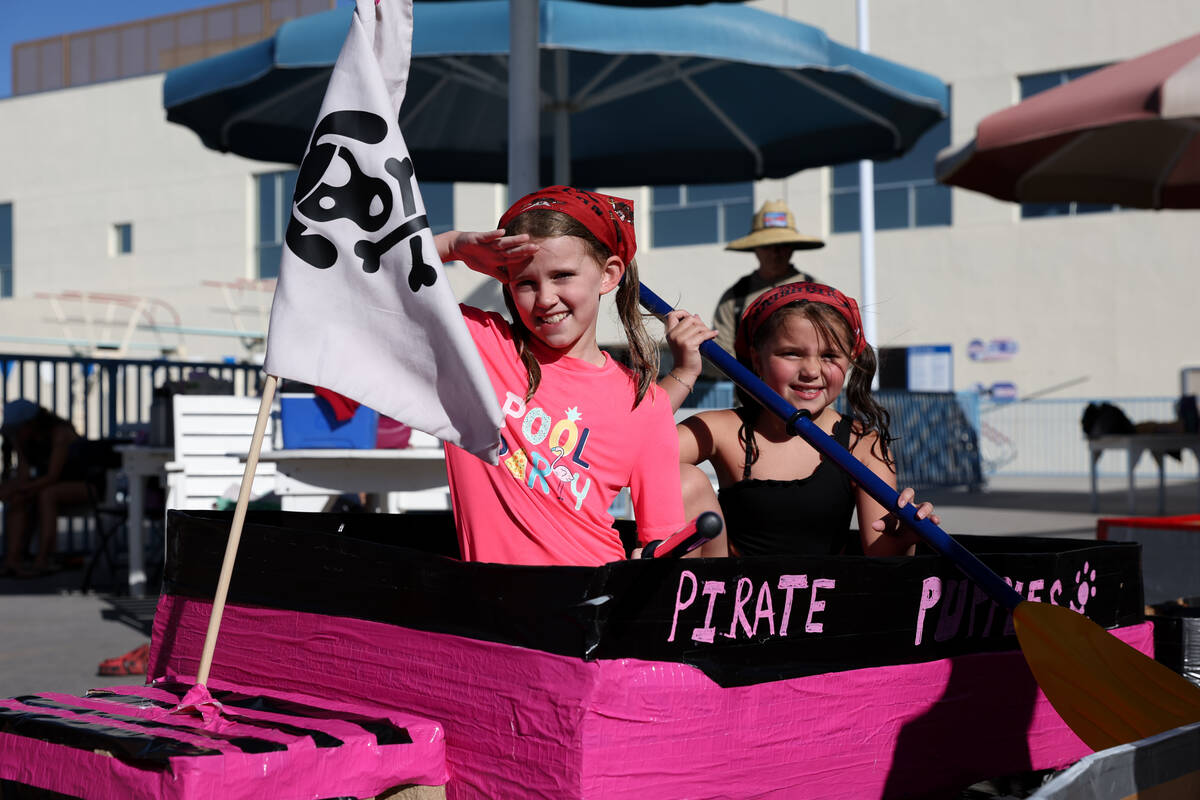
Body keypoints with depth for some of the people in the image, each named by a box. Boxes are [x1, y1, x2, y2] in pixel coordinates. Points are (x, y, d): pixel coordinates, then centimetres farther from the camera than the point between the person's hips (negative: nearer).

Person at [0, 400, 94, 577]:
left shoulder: (60, 432, -25)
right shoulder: (21, 437, -5)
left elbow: (52, 476, -29)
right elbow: (23, 473, -10)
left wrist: (18, 488, -35)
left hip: (82, 484, -7)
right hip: (50, 485, 7)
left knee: (46, 494, -34)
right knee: (17, 499, -20)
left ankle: (42, 562, -37)